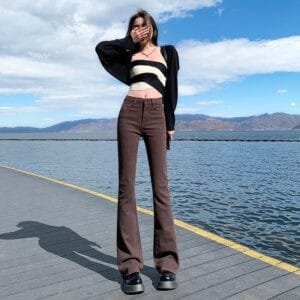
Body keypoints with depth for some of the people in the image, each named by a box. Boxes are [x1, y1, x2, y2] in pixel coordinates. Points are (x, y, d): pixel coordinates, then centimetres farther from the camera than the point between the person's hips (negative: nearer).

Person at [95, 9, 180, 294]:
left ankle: (167, 263, -3)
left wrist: (171, 123, 6)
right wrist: (130, 41, 19)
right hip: (129, 113, 1)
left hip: (156, 116, -1)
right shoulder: (130, 53, 23)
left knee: (160, 186, -8)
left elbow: (172, 89, 14)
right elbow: (101, 47, 10)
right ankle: (130, 266, -5)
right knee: (126, 185, -8)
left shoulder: (168, 52, 20)